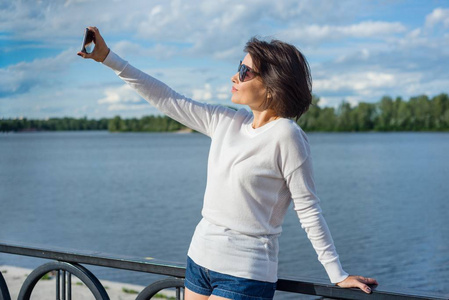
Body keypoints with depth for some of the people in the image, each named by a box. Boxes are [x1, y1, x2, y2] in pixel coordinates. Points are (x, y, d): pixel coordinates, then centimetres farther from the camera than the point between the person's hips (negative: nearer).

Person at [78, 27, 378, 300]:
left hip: (245, 273, -7)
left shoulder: (285, 135, -15)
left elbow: (309, 211, -12)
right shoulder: (226, 122, 4)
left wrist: (338, 274, -10)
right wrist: (108, 58, 9)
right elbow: (168, 100, 9)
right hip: (200, 258, 7)